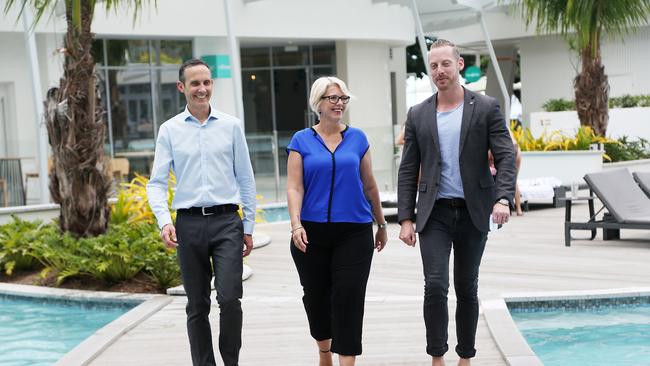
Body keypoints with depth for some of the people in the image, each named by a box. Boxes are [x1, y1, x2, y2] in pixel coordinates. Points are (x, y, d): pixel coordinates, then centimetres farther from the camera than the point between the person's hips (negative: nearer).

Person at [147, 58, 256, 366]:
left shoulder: (231, 126, 6)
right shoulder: (169, 130, 5)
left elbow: (246, 179, 9)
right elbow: (157, 182, 2)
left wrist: (248, 227, 6)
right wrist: (164, 221, -14)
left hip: (226, 222, -1)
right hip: (189, 223, 1)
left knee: (229, 298, -13)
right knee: (197, 306, 8)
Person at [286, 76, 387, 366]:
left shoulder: (357, 138, 6)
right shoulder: (301, 141, 2)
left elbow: (369, 185, 13)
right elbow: (294, 187, -4)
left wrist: (381, 225, 17)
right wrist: (296, 225, -18)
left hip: (354, 232, 0)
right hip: (313, 232, 0)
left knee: (348, 298, -8)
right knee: (316, 297, 10)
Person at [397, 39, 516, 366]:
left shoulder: (486, 109, 0)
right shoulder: (418, 115, 5)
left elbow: (506, 157, -6)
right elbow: (408, 170, 6)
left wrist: (503, 198, -23)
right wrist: (406, 218, -1)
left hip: (473, 213, 0)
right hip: (435, 214, 1)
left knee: (467, 289, 9)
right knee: (435, 285, -12)